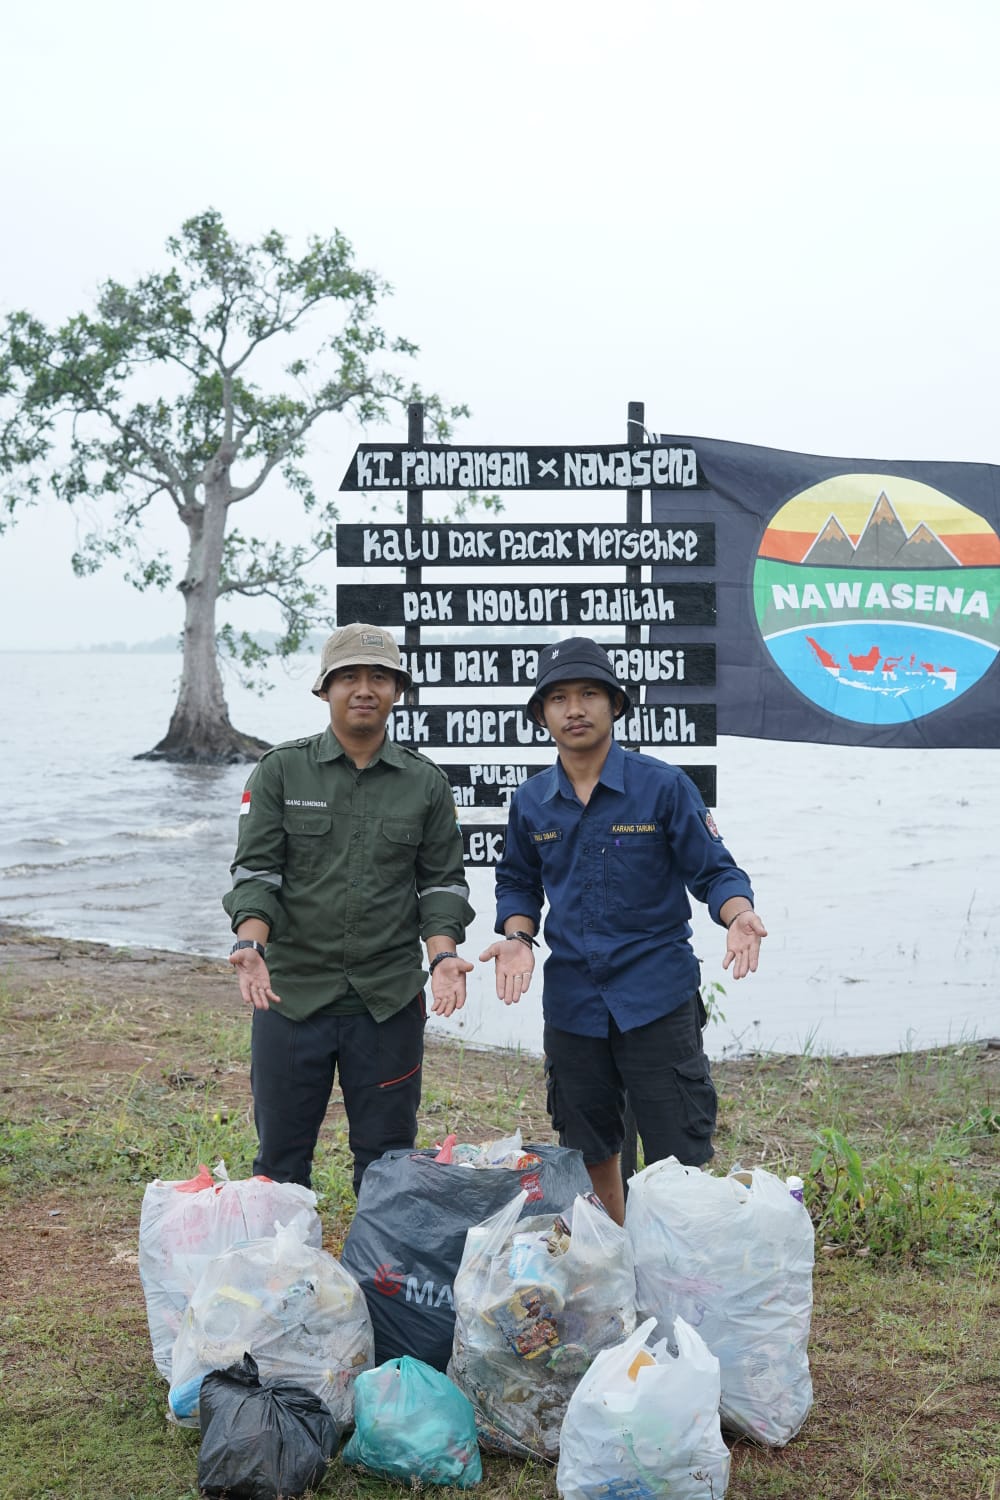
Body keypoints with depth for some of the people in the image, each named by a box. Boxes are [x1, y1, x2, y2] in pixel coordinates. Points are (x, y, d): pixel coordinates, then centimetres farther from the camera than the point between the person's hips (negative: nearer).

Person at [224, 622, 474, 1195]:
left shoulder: (426, 783, 6)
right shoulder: (280, 771, 2)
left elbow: (442, 882, 7)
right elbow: (255, 870, -2)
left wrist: (443, 955, -10)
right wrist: (250, 943, -20)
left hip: (390, 999, 1)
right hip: (292, 992, 0)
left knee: (388, 1158, 8)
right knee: (281, 1155, 8)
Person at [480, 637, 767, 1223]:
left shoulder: (662, 785, -7)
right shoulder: (532, 801, 5)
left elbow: (714, 871, -3)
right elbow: (519, 883, 18)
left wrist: (738, 915, -24)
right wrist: (519, 939, -2)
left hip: (658, 995, -4)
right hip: (571, 996, 4)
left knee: (680, 1156, -4)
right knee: (590, 1153, 17)